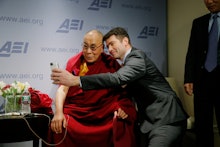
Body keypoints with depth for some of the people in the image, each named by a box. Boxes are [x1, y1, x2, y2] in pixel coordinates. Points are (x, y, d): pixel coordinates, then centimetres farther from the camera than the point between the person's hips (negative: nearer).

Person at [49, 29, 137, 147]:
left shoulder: (110, 64, 6)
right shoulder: (74, 62, 8)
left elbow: (122, 89, 4)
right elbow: (62, 89, 0)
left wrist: (123, 107, -18)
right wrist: (58, 113, -16)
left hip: (102, 114, 0)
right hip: (75, 114, 1)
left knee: (121, 125, -29)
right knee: (60, 127, -29)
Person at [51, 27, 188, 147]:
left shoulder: (137, 57, -12)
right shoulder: (127, 63, 17)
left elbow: (117, 78, -29)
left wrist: (76, 80, -33)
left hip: (167, 119, -9)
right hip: (149, 120, 9)